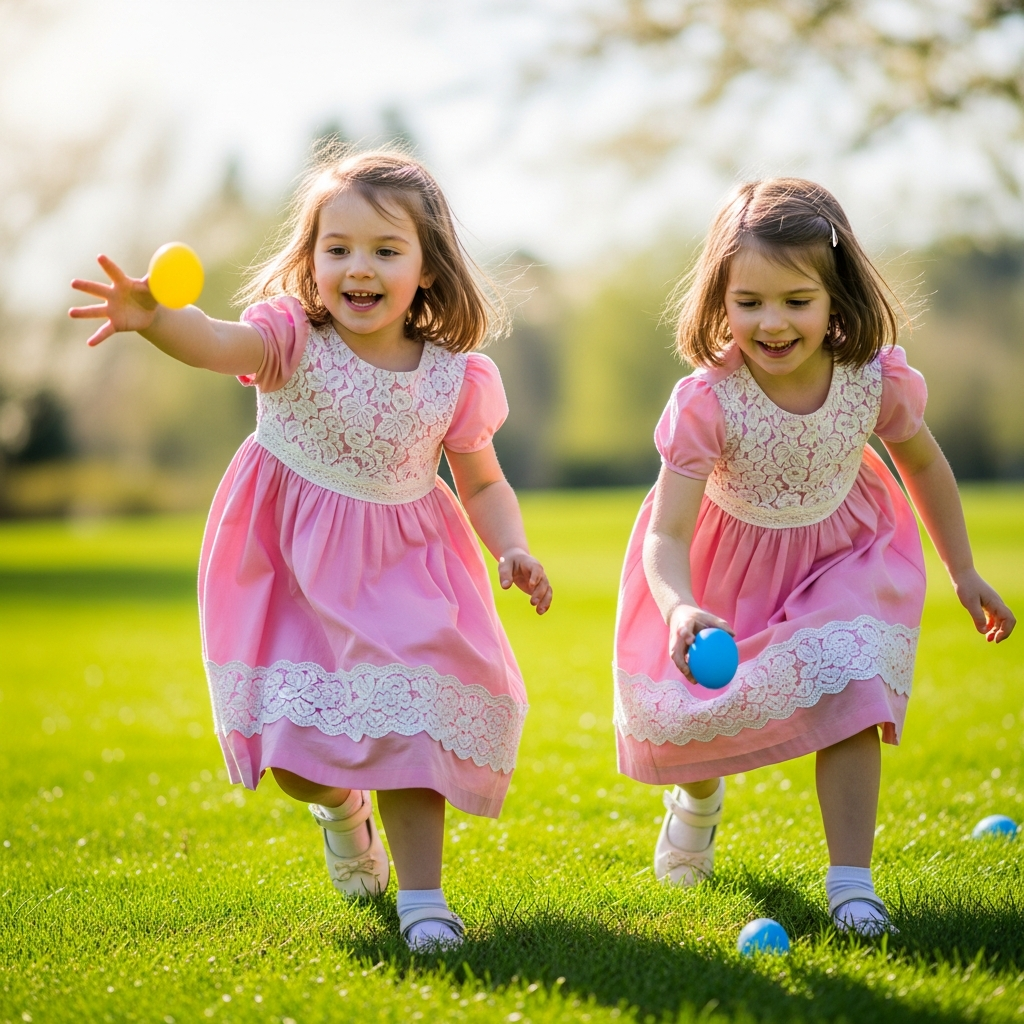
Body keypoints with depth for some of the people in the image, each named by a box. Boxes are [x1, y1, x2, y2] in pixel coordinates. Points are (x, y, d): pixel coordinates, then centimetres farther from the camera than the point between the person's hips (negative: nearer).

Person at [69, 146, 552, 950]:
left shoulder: (455, 377, -8)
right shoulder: (295, 341, -15)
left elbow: (482, 482, 6)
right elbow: (221, 344, -37)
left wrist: (514, 552, -13)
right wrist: (155, 318, -60)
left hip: (400, 567, 1)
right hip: (290, 564, -1)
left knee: (410, 717, -10)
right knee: (292, 738, -3)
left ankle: (421, 894, 3)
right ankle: (342, 807, 34)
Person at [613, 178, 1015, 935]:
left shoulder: (877, 379, -25)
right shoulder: (706, 402, -33)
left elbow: (923, 463, -2)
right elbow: (666, 536, -34)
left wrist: (963, 571, 6)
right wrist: (679, 609, -55)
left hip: (841, 556, 1)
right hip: (729, 564, 0)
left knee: (845, 698, -16)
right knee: (677, 708, 5)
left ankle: (850, 880, -2)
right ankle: (699, 794, 43)